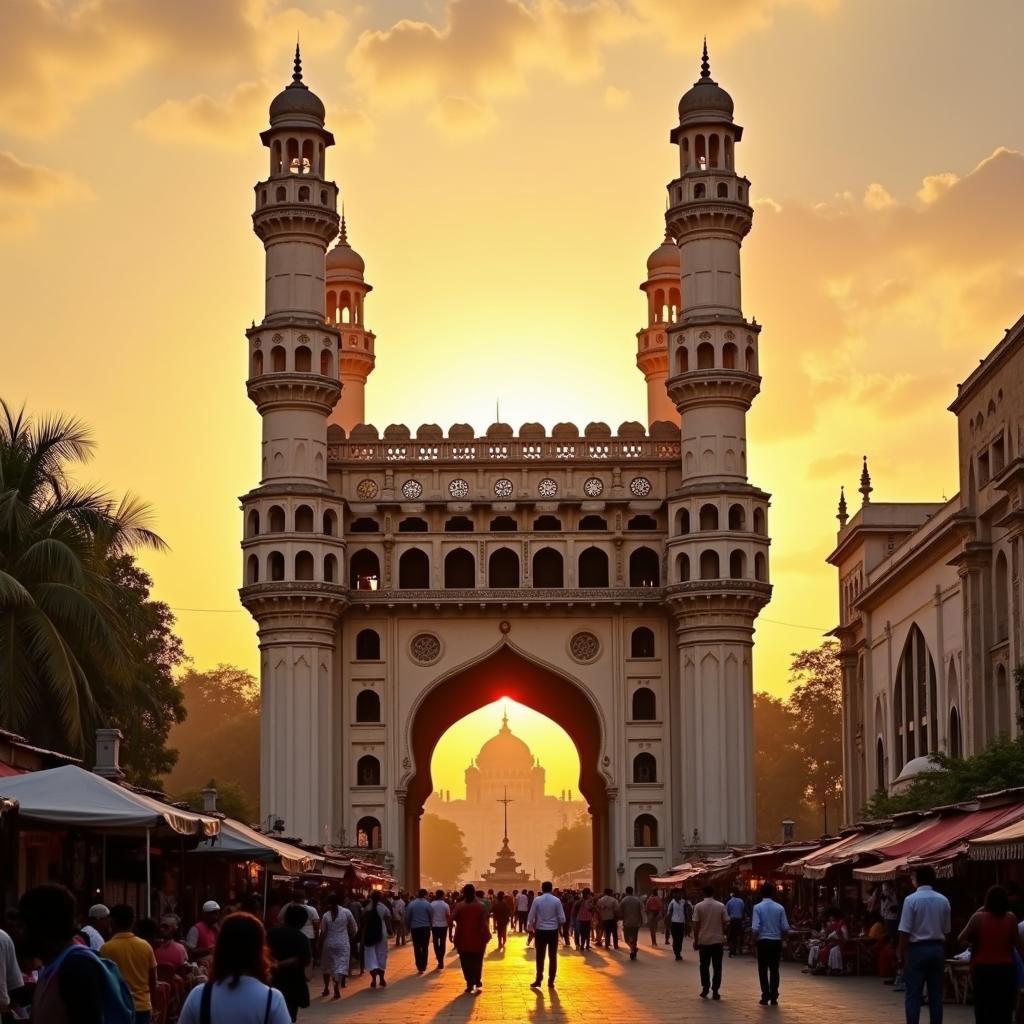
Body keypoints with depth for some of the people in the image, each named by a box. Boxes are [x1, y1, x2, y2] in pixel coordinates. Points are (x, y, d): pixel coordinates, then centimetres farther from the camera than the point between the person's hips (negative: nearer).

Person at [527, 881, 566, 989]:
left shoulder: (537, 900, -6)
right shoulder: (556, 900, -5)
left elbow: (531, 916, -3)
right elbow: (562, 918, -5)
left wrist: (530, 928, 14)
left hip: (540, 931, 0)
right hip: (553, 931, 0)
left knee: (540, 957, 8)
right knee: (553, 957, 8)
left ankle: (538, 980, 9)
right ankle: (551, 981, 9)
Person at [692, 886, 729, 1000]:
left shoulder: (698, 907, -5)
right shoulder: (721, 906, -1)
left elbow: (696, 925, -6)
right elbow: (726, 923, 0)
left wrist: (695, 940, 3)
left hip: (704, 941, -1)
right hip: (718, 940, 1)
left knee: (704, 966, 12)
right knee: (717, 967, 5)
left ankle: (705, 988, 5)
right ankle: (715, 991, 3)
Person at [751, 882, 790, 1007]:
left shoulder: (758, 907, -8)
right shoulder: (779, 908, -1)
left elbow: (755, 928, -14)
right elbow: (785, 927, -2)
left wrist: (755, 940, 2)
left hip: (763, 941, -2)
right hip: (776, 942, 2)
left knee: (763, 970, 6)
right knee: (774, 970, 7)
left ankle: (765, 997, 3)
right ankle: (774, 998, 5)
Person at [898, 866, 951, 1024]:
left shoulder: (911, 900, -10)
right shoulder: (943, 901, 4)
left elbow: (905, 932, -12)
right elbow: (946, 931, 7)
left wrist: (902, 956, -4)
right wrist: (942, 952, 17)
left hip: (917, 949, -4)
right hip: (937, 949, 4)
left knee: (913, 995, -1)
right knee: (936, 995, 8)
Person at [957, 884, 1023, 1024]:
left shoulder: (979, 917, -10)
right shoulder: (1010, 918, -4)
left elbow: (962, 938, -2)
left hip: (983, 969, -1)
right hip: (1005, 969, 1)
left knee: (984, 1009, 6)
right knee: (1004, 1010, 8)